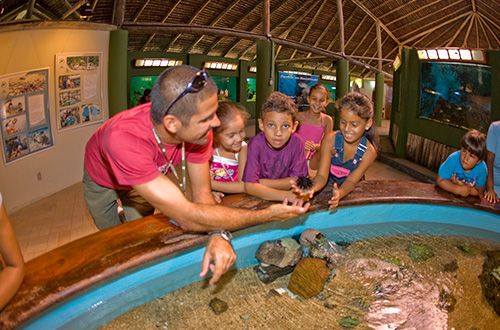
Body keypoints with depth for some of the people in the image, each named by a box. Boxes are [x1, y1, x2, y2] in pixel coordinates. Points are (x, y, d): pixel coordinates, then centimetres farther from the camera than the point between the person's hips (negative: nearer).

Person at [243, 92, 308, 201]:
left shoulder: (296, 142, -14)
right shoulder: (256, 144, -19)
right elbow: (250, 186, -23)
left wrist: (261, 183, -18)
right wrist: (286, 195, -33)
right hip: (258, 199, -3)